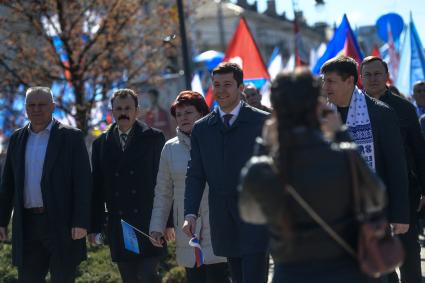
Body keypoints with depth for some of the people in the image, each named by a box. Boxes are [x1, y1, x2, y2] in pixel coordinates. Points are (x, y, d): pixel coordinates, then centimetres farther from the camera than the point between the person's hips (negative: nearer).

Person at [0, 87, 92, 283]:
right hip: (27, 225, 4)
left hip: (62, 226, -4)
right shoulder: (17, 138, 12)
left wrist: (81, 222, -14)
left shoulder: (71, 137, -2)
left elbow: (83, 183, -7)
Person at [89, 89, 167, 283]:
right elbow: (97, 187, 10)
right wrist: (95, 226, 5)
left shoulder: (154, 138, 3)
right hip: (118, 228, 3)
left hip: (149, 225, -3)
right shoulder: (101, 144, 11)